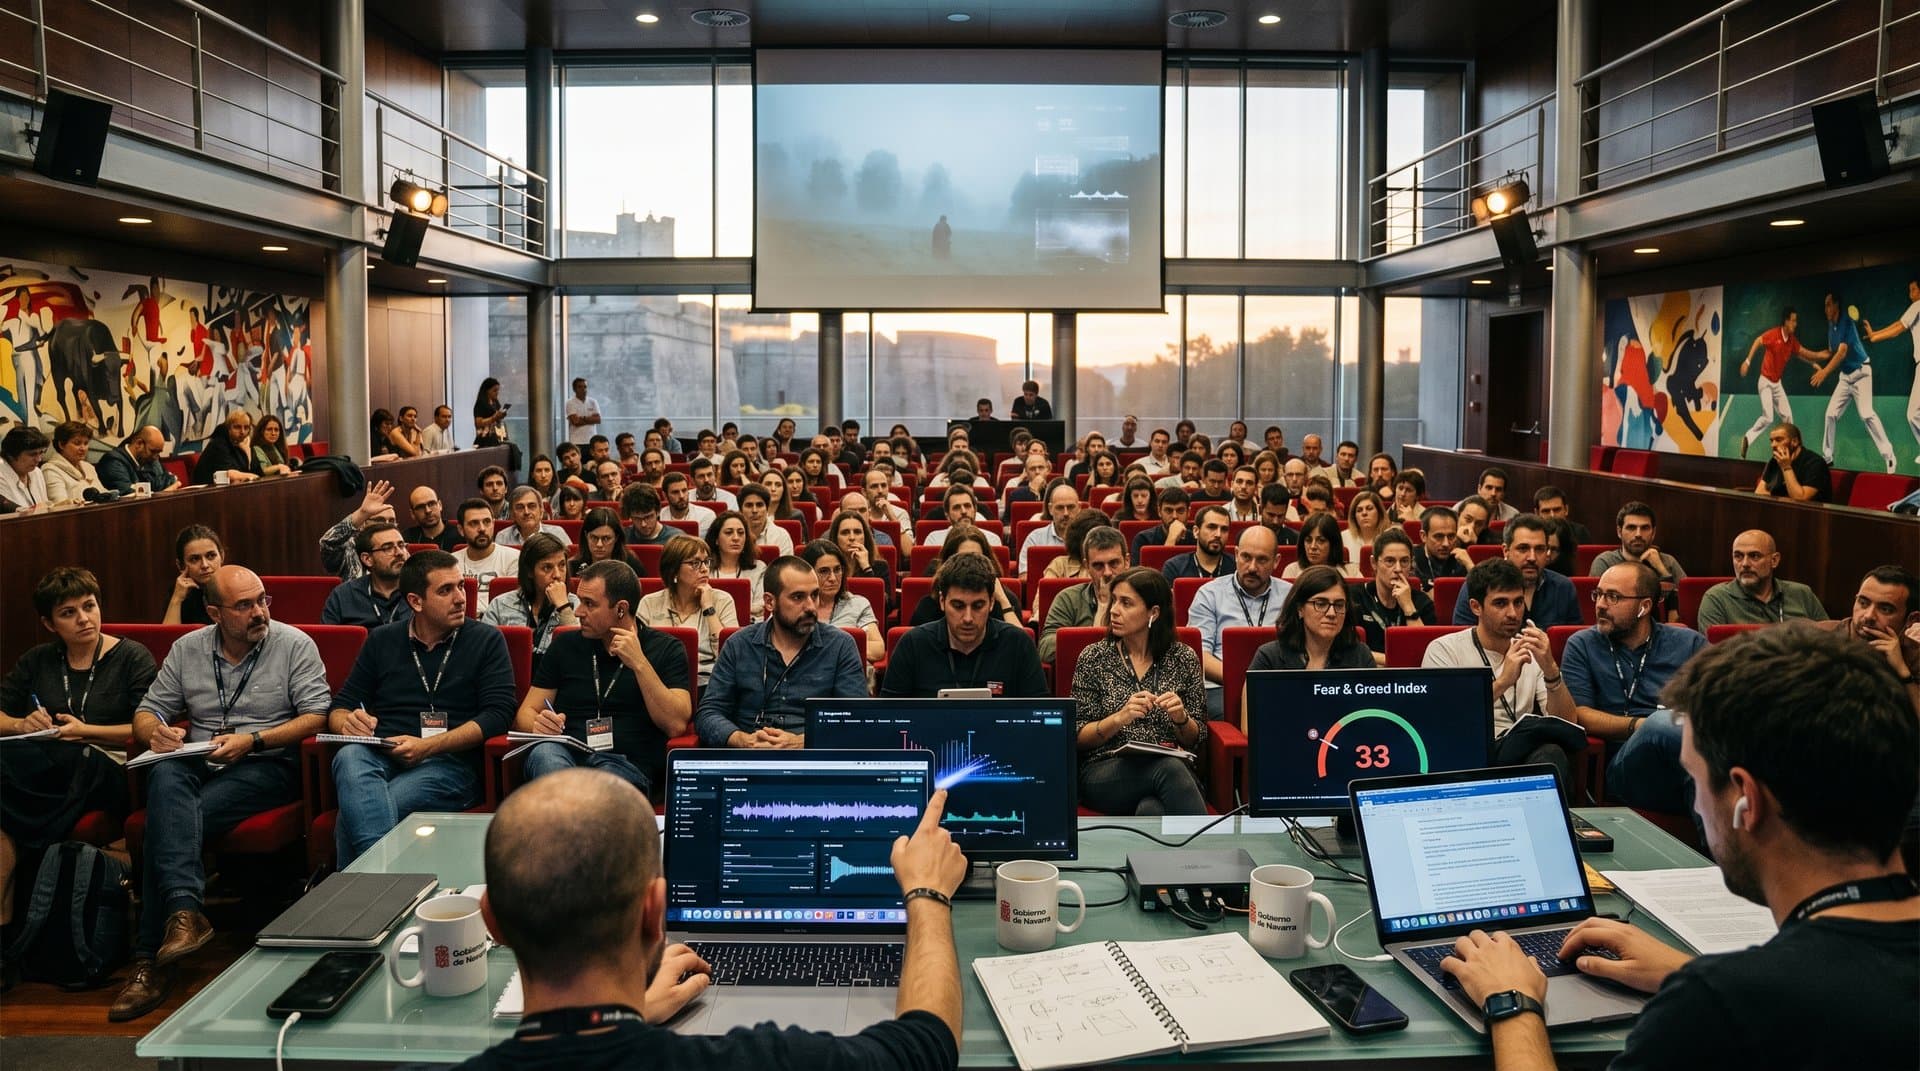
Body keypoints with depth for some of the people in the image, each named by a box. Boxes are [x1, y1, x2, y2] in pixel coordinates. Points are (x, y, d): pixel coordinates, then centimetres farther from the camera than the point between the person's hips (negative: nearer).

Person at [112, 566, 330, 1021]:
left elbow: (316, 714, -7)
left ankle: (152, 957, -22)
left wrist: (253, 740, -17)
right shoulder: (187, 649, 12)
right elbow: (147, 711, 15)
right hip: (198, 763, 3)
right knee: (165, 776, -34)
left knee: (169, 820, -27)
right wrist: (155, 731, -10)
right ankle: (184, 911, -41)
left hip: (267, 766, -3)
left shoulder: (294, 644, 0)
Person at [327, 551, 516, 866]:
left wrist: (427, 746, -13)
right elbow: (339, 709, 19)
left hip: (449, 761, -3)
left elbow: (497, 714, -2)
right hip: (379, 757, 3)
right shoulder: (381, 640, 19)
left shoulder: (487, 640, 10)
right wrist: (348, 723, -8)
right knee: (349, 757, -36)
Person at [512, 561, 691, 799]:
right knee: (544, 753, -34)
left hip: (628, 764, -3)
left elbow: (676, 725, -3)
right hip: (565, 756, 3)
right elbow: (525, 714, 18)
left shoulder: (666, 649, 10)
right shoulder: (566, 645, 19)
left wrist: (639, 664, -9)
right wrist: (538, 725, -7)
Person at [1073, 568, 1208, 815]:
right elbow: (1077, 737, 3)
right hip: (1104, 774, 0)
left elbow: (1197, 741, 13)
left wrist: (1181, 718, -9)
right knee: (1169, 768, -37)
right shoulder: (1093, 658, 7)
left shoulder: (1183, 658, 9)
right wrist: (1120, 718, -15)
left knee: (1151, 811, -40)